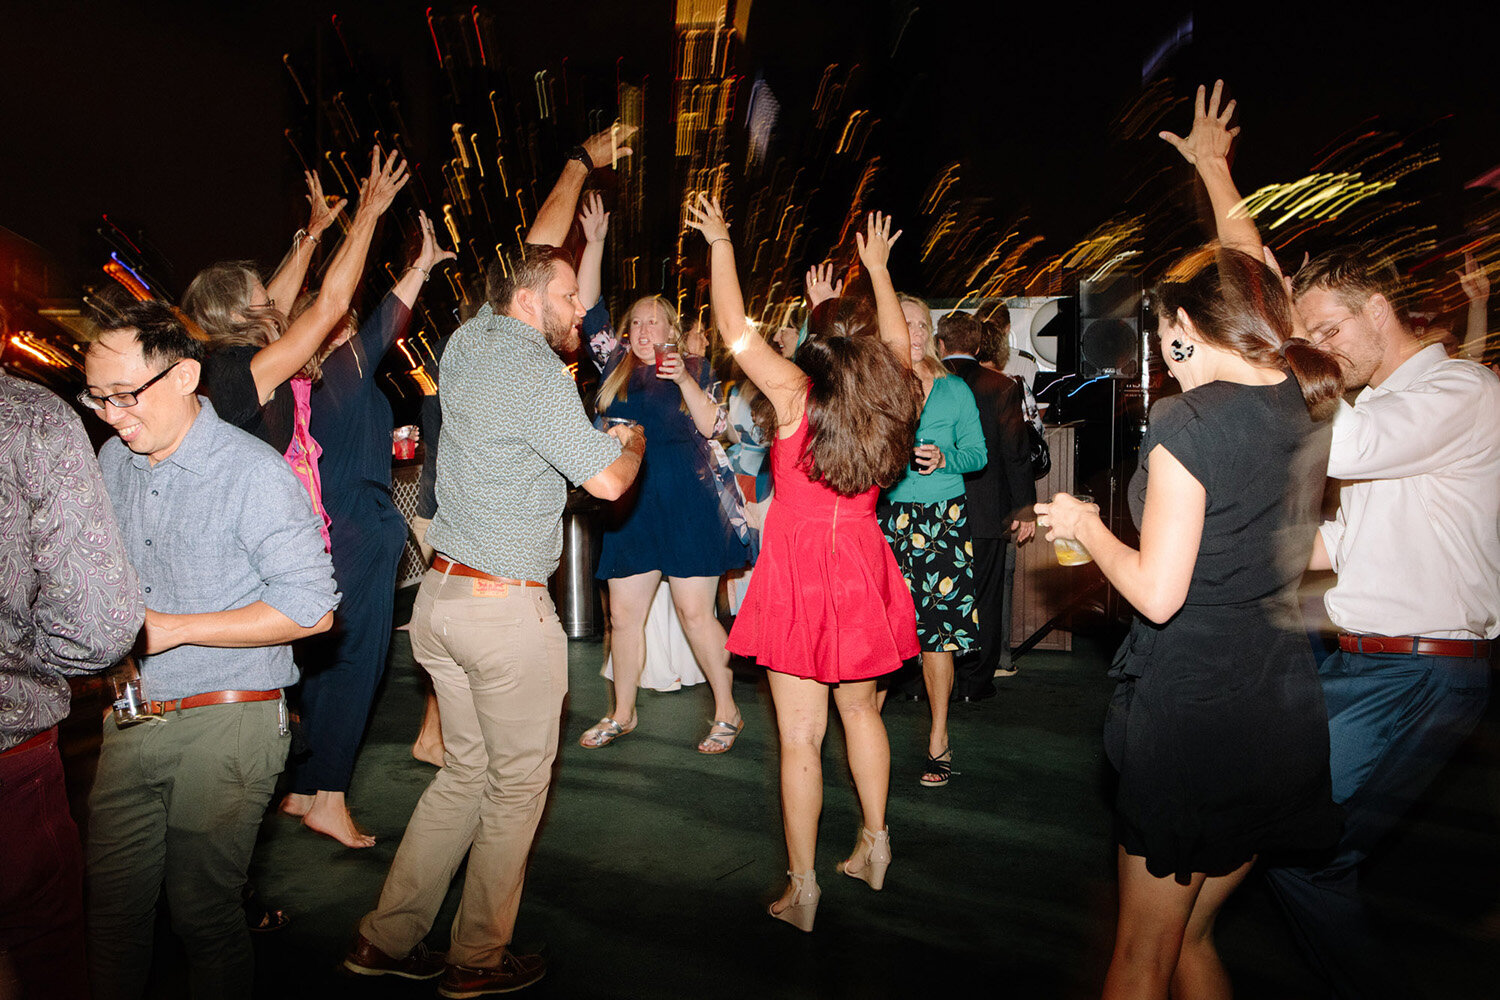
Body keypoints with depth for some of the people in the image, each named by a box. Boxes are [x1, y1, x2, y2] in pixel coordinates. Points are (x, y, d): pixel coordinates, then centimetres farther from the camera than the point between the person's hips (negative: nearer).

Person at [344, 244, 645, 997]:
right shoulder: (536, 373, -15)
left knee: (465, 771, 19)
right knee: (518, 784, 8)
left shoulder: (466, 343, 8)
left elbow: (520, 264, 29)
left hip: (440, 595, 8)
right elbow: (607, 481, -13)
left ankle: (385, 938, 27)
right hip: (506, 611, -8)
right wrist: (634, 439, 6)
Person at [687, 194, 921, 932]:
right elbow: (899, 341, 20)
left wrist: (721, 244, 7)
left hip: (798, 572, -5)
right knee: (860, 710, 22)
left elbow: (734, 327, -5)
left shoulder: (795, 393, -12)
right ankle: (874, 845, 36)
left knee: (800, 736, 1)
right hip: (860, 570, 5)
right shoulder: (889, 397, 0)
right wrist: (878, 266, 31)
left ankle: (801, 889, 10)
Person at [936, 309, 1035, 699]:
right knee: (984, 597, 10)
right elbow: (1016, 452, -7)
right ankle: (976, 679, 16)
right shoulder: (1002, 386, -5)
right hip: (987, 513, -1)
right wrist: (1024, 509, 0)